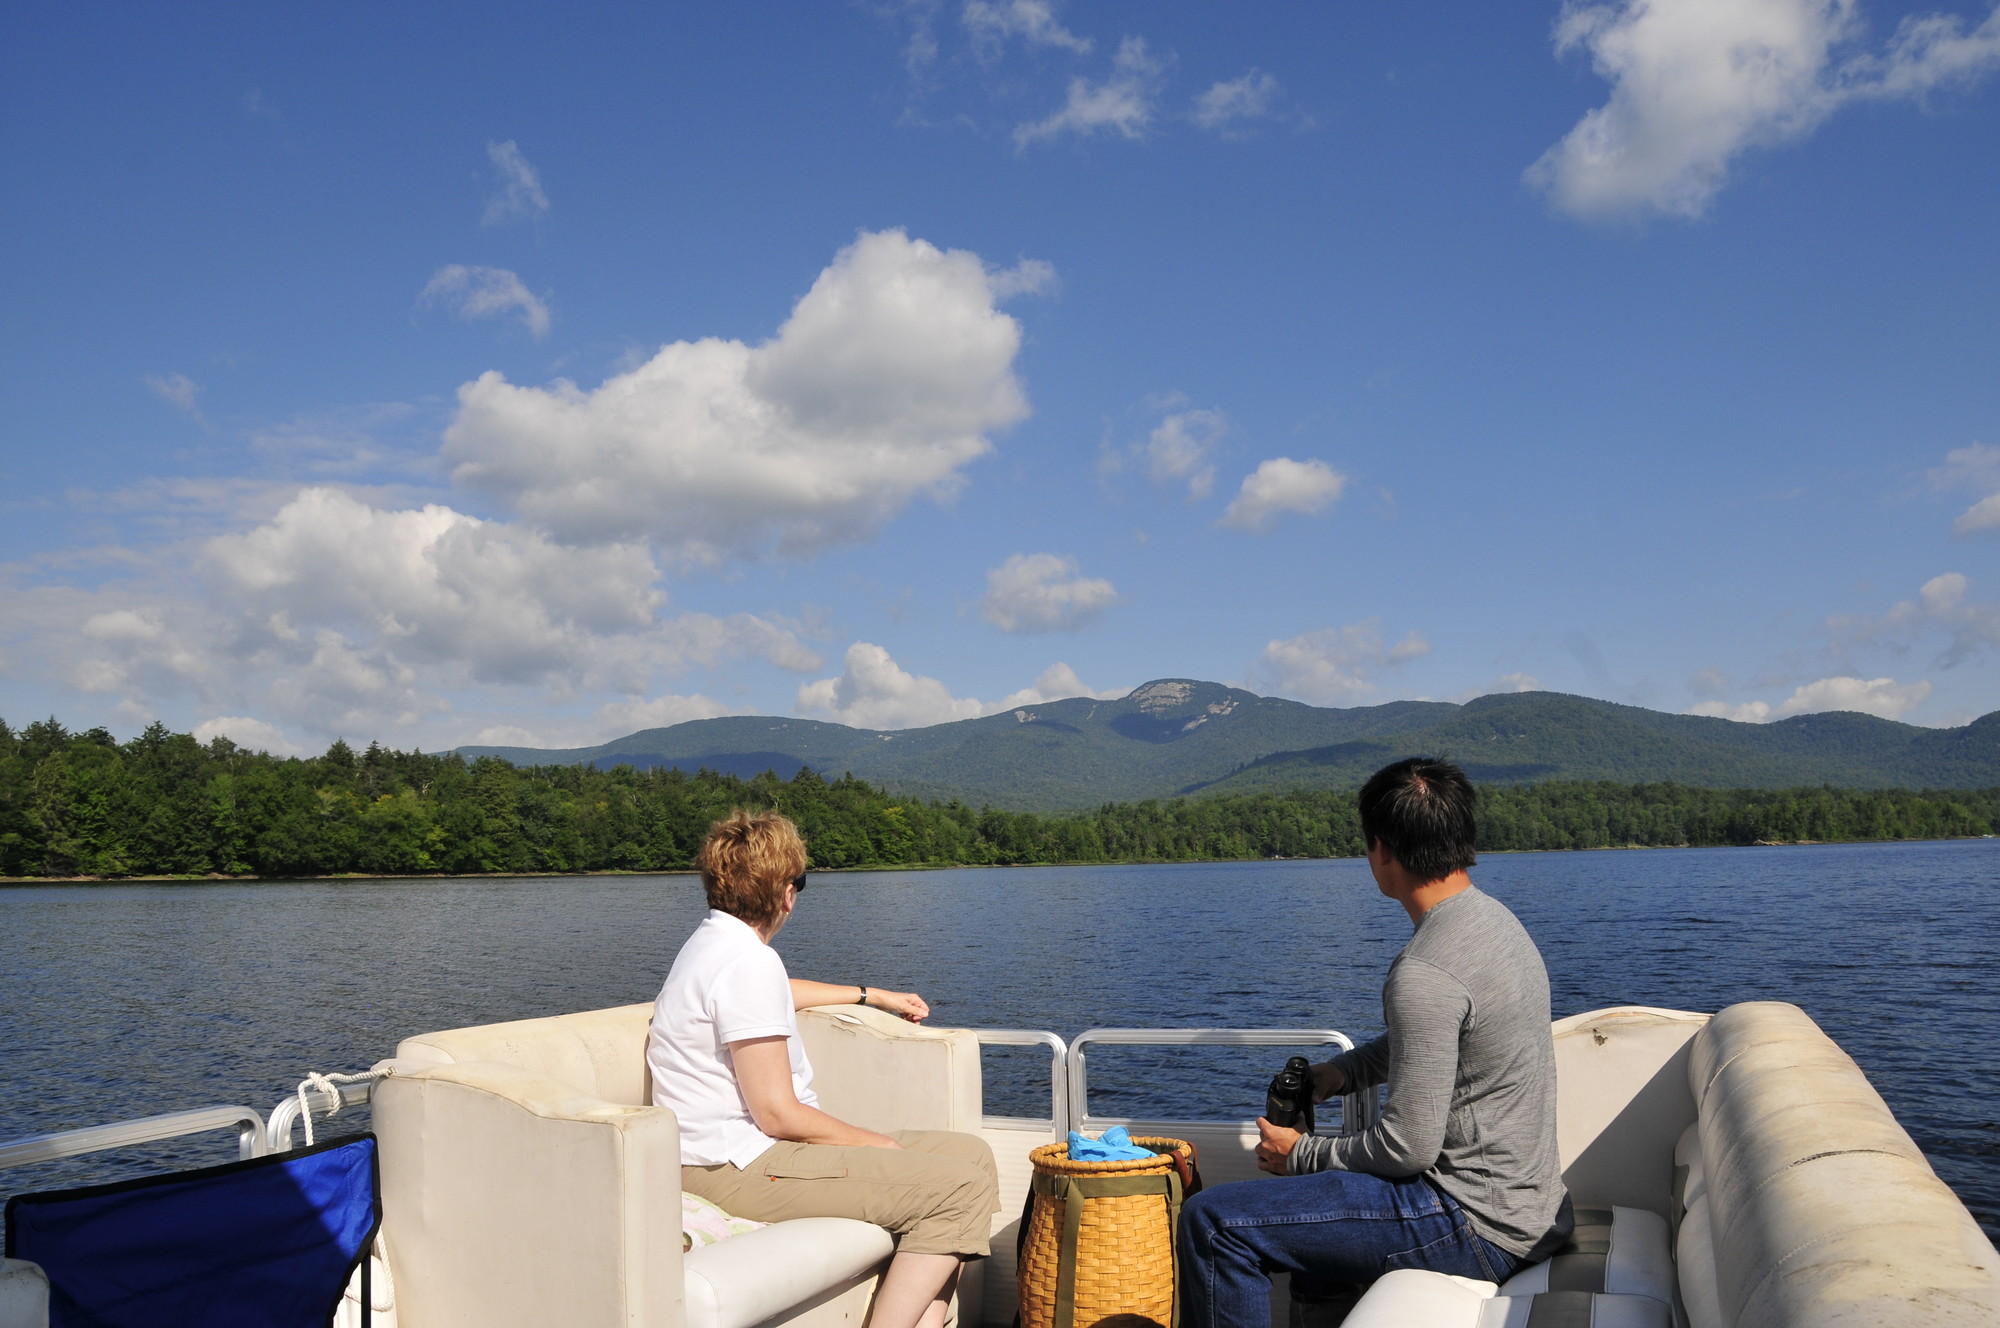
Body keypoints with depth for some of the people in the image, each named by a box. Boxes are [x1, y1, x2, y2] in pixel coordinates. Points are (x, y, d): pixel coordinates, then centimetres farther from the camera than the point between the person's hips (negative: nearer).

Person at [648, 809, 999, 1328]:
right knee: (963, 1187, -20)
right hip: (738, 1168, -11)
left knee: (971, 1152, 7)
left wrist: (874, 995, 45)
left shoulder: (714, 941, 15)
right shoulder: (748, 962, -18)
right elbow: (778, 1113, -20)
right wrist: (882, 1146, -8)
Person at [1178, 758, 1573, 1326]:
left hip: (1477, 1227, -10)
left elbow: (1408, 1148, -23)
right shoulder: (1494, 917, 7)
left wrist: (1301, 1154, -6)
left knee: (1213, 1221, -14)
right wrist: (1341, 1071, 12)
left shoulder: (1425, 973, -25)